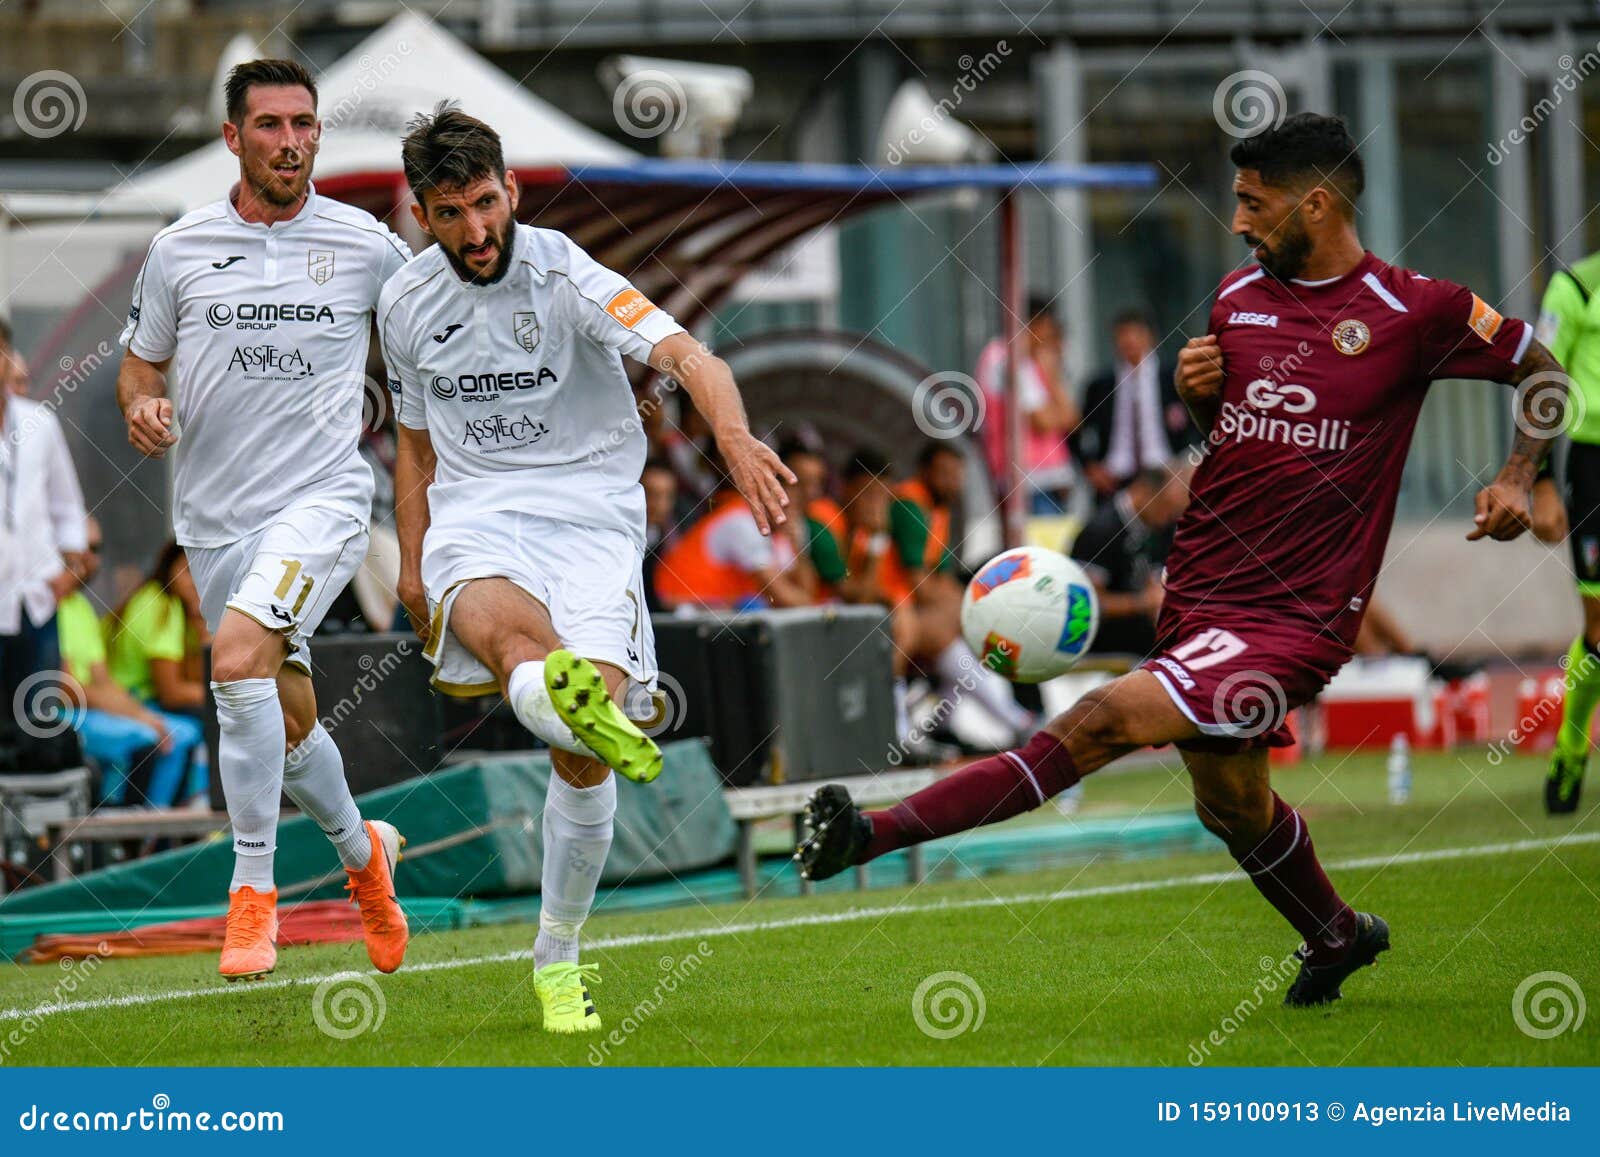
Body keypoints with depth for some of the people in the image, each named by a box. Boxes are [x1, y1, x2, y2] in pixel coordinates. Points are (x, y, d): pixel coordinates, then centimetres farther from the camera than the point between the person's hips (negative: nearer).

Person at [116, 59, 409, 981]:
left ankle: (253, 892, -19)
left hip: (322, 498, -3)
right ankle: (363, 850, 41)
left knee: (240, 655, -28)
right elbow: (141, 362, 14)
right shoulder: (180, 250, 4)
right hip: (215, 516, 3)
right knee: (290, 728, 10)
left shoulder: (367, 247, 0)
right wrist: (143, 407, -7)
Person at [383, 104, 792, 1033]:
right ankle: (569, 700, -70)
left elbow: (684, 354, -23)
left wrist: (735, 435, -42)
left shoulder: (565, 276, -7)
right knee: (501, 622, -36)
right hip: (472, 518, 3)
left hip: (589, 514, -3)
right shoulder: (407, 304, 10)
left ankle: (559, 957, 5)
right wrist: (412, 562, 15)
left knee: (582, 758, -14)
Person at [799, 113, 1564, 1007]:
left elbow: (1545, 370, 6)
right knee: (1234, 805, 21)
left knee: (1105, 720, -23)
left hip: (1295, 621, -7)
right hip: (1200, 594, 7)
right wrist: (1193, 387, 2)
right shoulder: (1237, 298, 9)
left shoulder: (1415, 311, -7)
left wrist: (1517, 480, -7)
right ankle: (1337, 938, 48)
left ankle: (881, 833, -28)